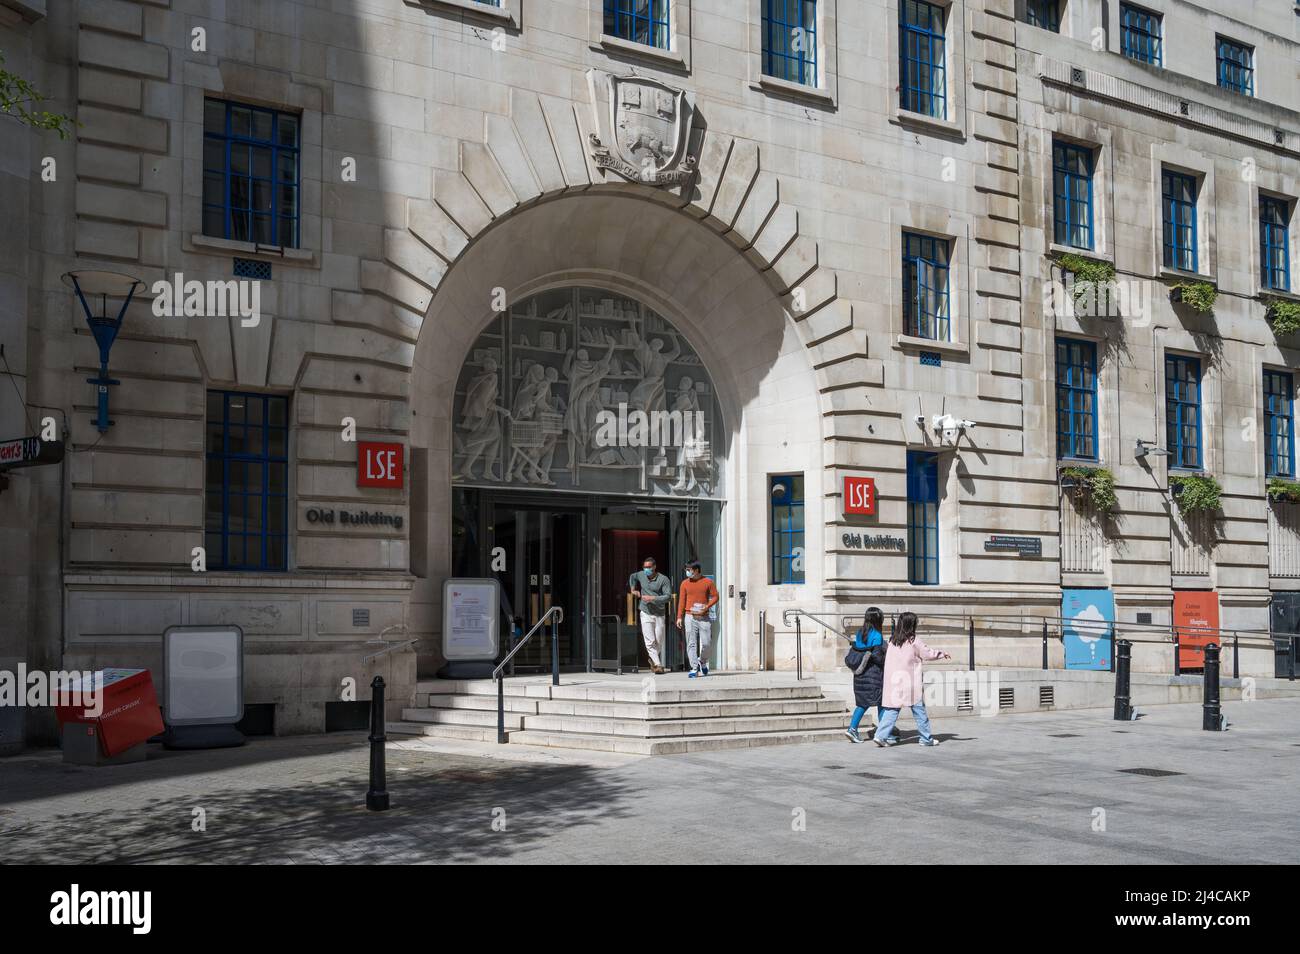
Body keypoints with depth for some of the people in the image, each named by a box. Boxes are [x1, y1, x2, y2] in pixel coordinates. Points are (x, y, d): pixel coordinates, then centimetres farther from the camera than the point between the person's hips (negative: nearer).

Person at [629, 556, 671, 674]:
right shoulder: (641, 575, 4)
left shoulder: (663, 579, -8)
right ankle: (658, 665, -13)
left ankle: (652, 660, 33)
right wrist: (633, 589, 17)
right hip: (646, 613, 1)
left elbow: (668, 596, -15)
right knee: (650, 642, -10)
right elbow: (632, 577, 28)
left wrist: (653, 598, -23)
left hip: (659, 614, -1)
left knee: (658, 642, 8)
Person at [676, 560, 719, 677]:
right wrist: (679, 617, 1)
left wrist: (706, 607, -11)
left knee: (705, 643, -4)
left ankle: (703, 663, 23)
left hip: (704, 617, -1)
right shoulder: (685, 583, 6)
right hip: (690, 617, 1)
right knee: (691, 643, -4)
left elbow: (715, 596, 4)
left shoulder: (708, 582, 1)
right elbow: (682, 600, 7)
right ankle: (694, 669, 0)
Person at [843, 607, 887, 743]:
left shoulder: (859, 633, 7)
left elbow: (853, 652, 7)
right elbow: (877, 656, -17)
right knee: (881, 702, 5)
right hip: (874, 673, -6)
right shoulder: (877, 636, -13)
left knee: (863, 702, 12)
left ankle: (852, 728, 0)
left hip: (860, 675, 6)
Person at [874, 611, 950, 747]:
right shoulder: (914, 640, -9)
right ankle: (926, 739, 17)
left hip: (893, 681, 5)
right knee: (919, 710, 8)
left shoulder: (893, 640, 6)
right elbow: (928, 653, 0)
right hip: (909, 682, -5)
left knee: (892, 709, 6)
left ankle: (881, 736, -7)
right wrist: (942, 654, 18)